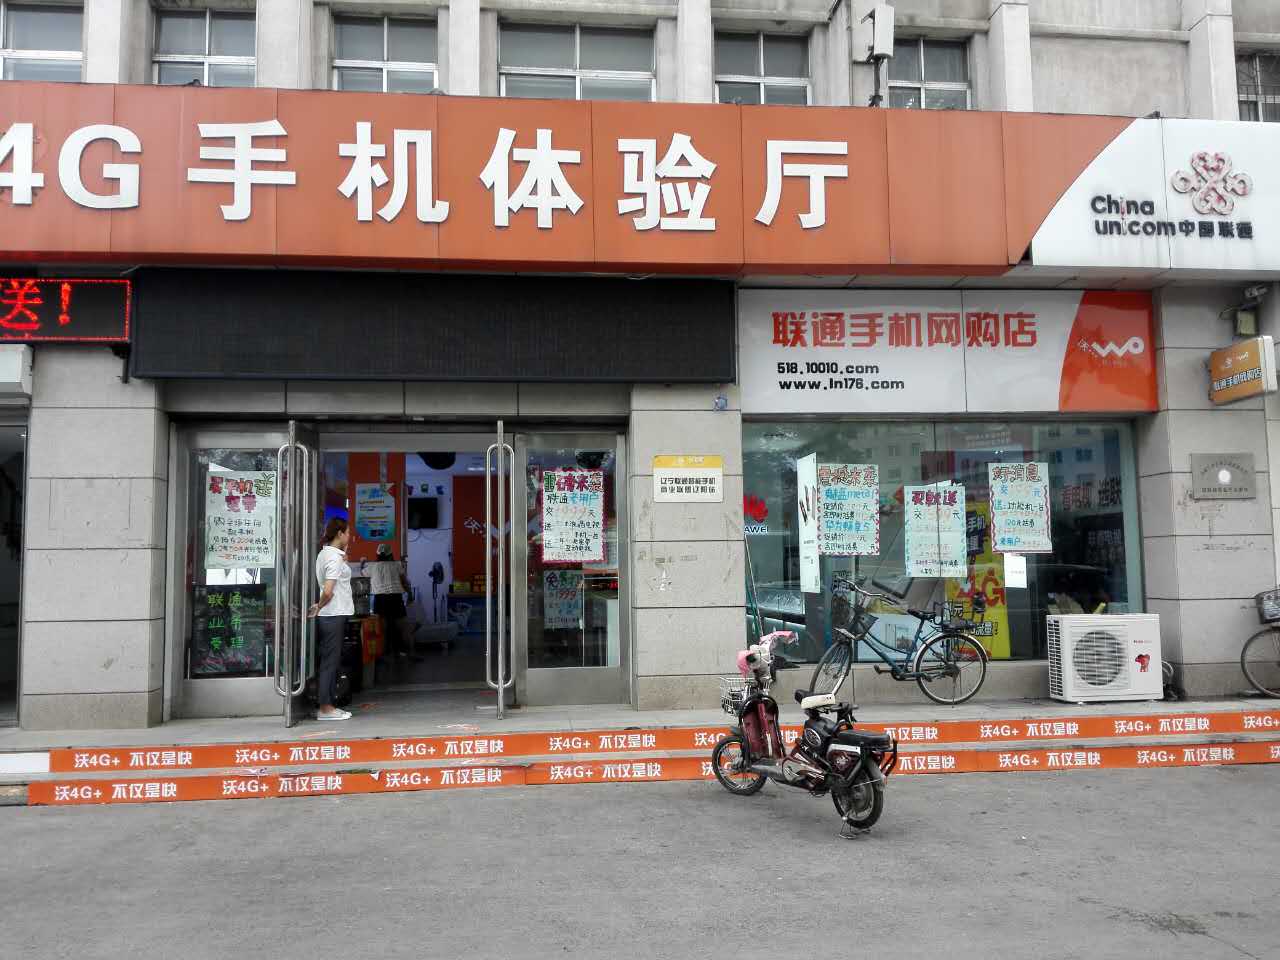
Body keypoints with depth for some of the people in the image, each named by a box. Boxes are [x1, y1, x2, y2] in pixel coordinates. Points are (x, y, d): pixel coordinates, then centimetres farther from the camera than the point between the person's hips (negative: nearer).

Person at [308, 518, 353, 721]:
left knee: (328, 660, 14)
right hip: (335, 615, -10)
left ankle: (325, 705, 19)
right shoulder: (335, 557, -16)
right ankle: (325, 708, 2)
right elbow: (328, 591, -22)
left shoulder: (324, 553, 13)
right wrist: (319, 607, -7)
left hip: (327, 615, 10)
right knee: (330, 661, -4)